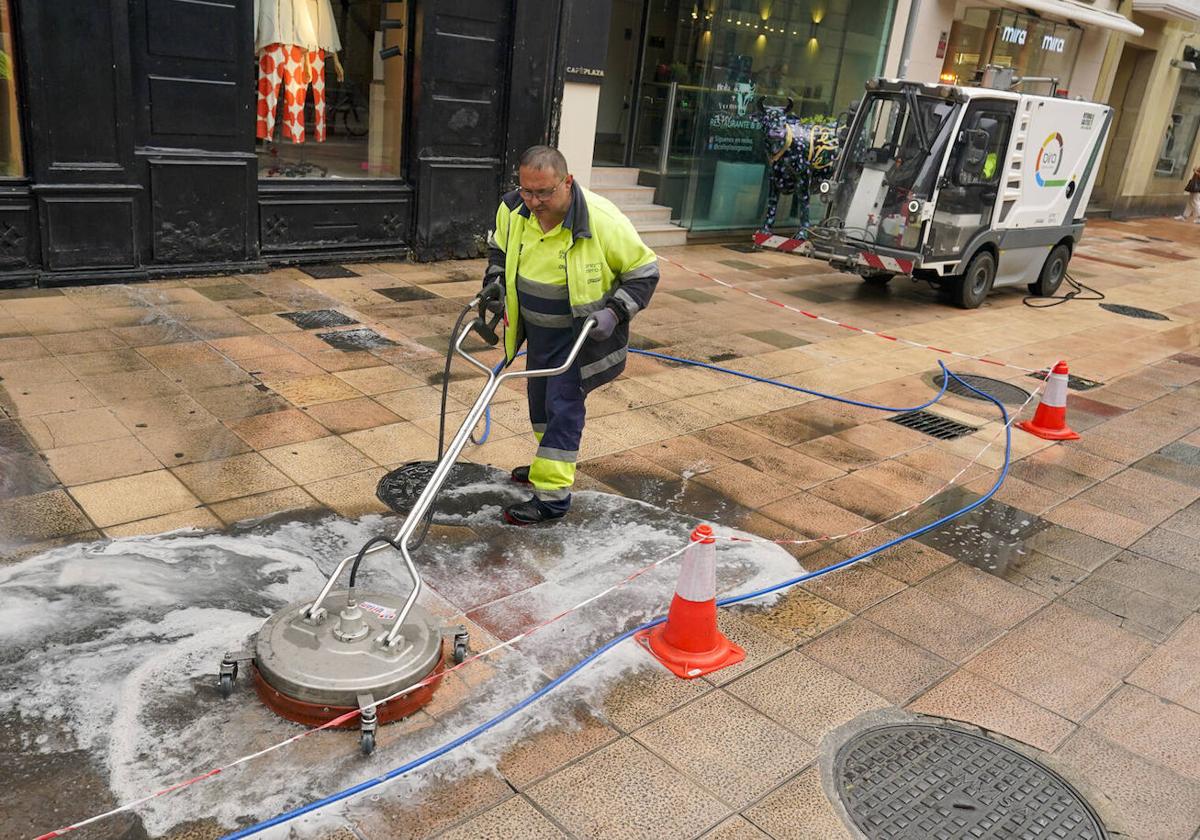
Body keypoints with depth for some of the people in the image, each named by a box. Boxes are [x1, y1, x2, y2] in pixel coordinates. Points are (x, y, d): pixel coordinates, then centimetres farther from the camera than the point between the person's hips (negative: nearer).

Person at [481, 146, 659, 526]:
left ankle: (552, 494, -2)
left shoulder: (602, 221, -28)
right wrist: (495, 280, -4)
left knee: (563, 405, -8)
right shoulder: (512, 209, -13)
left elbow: (644, 272, -16)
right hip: (537, 328, 6)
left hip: (580, 334, -6)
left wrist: (614, 312, -26)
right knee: (540, 398, 20)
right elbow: (499, 246, 12)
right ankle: (549, 465, 41)